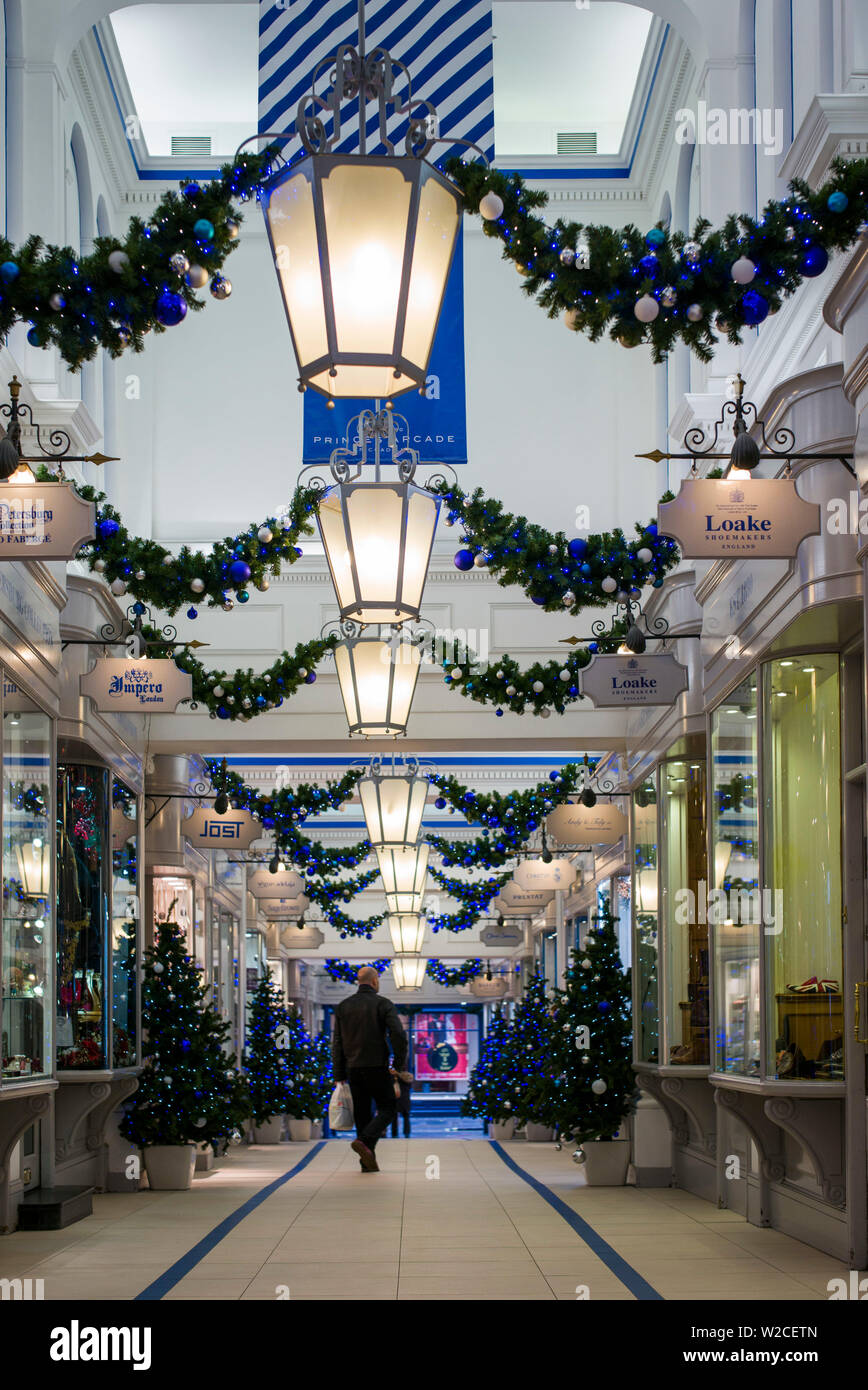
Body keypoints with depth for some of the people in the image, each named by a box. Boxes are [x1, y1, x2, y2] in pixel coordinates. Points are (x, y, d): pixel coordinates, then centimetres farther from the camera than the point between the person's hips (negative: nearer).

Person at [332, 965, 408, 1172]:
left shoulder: (343, 1007, 9)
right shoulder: (383, 1004, -3)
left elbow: (337, 1044, 6)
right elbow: (398, 1035, -15)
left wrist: (339, 1076, 9)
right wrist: (399, 1065, -3)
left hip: (353, 1069, 4)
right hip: (377, 1067, -4)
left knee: (362, 1114, 10)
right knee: (388, 1109, 6)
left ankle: (368, 1162, 7)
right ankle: (364, 1141, -17)